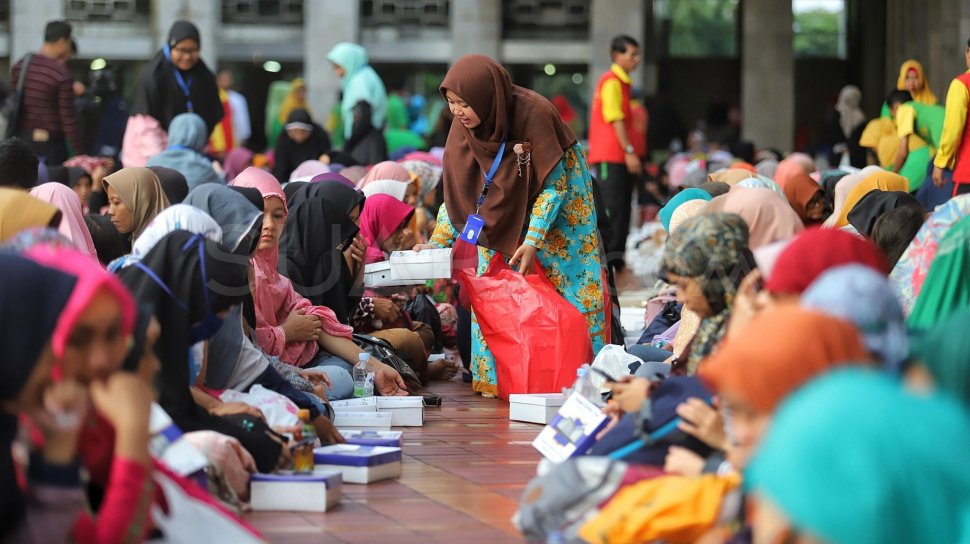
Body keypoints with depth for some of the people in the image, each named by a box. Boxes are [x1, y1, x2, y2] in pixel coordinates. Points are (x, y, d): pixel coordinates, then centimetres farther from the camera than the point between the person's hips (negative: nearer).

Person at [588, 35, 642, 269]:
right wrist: (629, 151, -20)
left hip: (619, 157, 10)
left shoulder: (623, 82, 19)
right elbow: (615, 119, -17)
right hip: (610, 156, -10)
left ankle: (616, 259, 13)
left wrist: (631, 151, 21)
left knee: (621, 209, 10)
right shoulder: (611, 82, -11)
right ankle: (608, 258, -11)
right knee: (612, 208, -11)